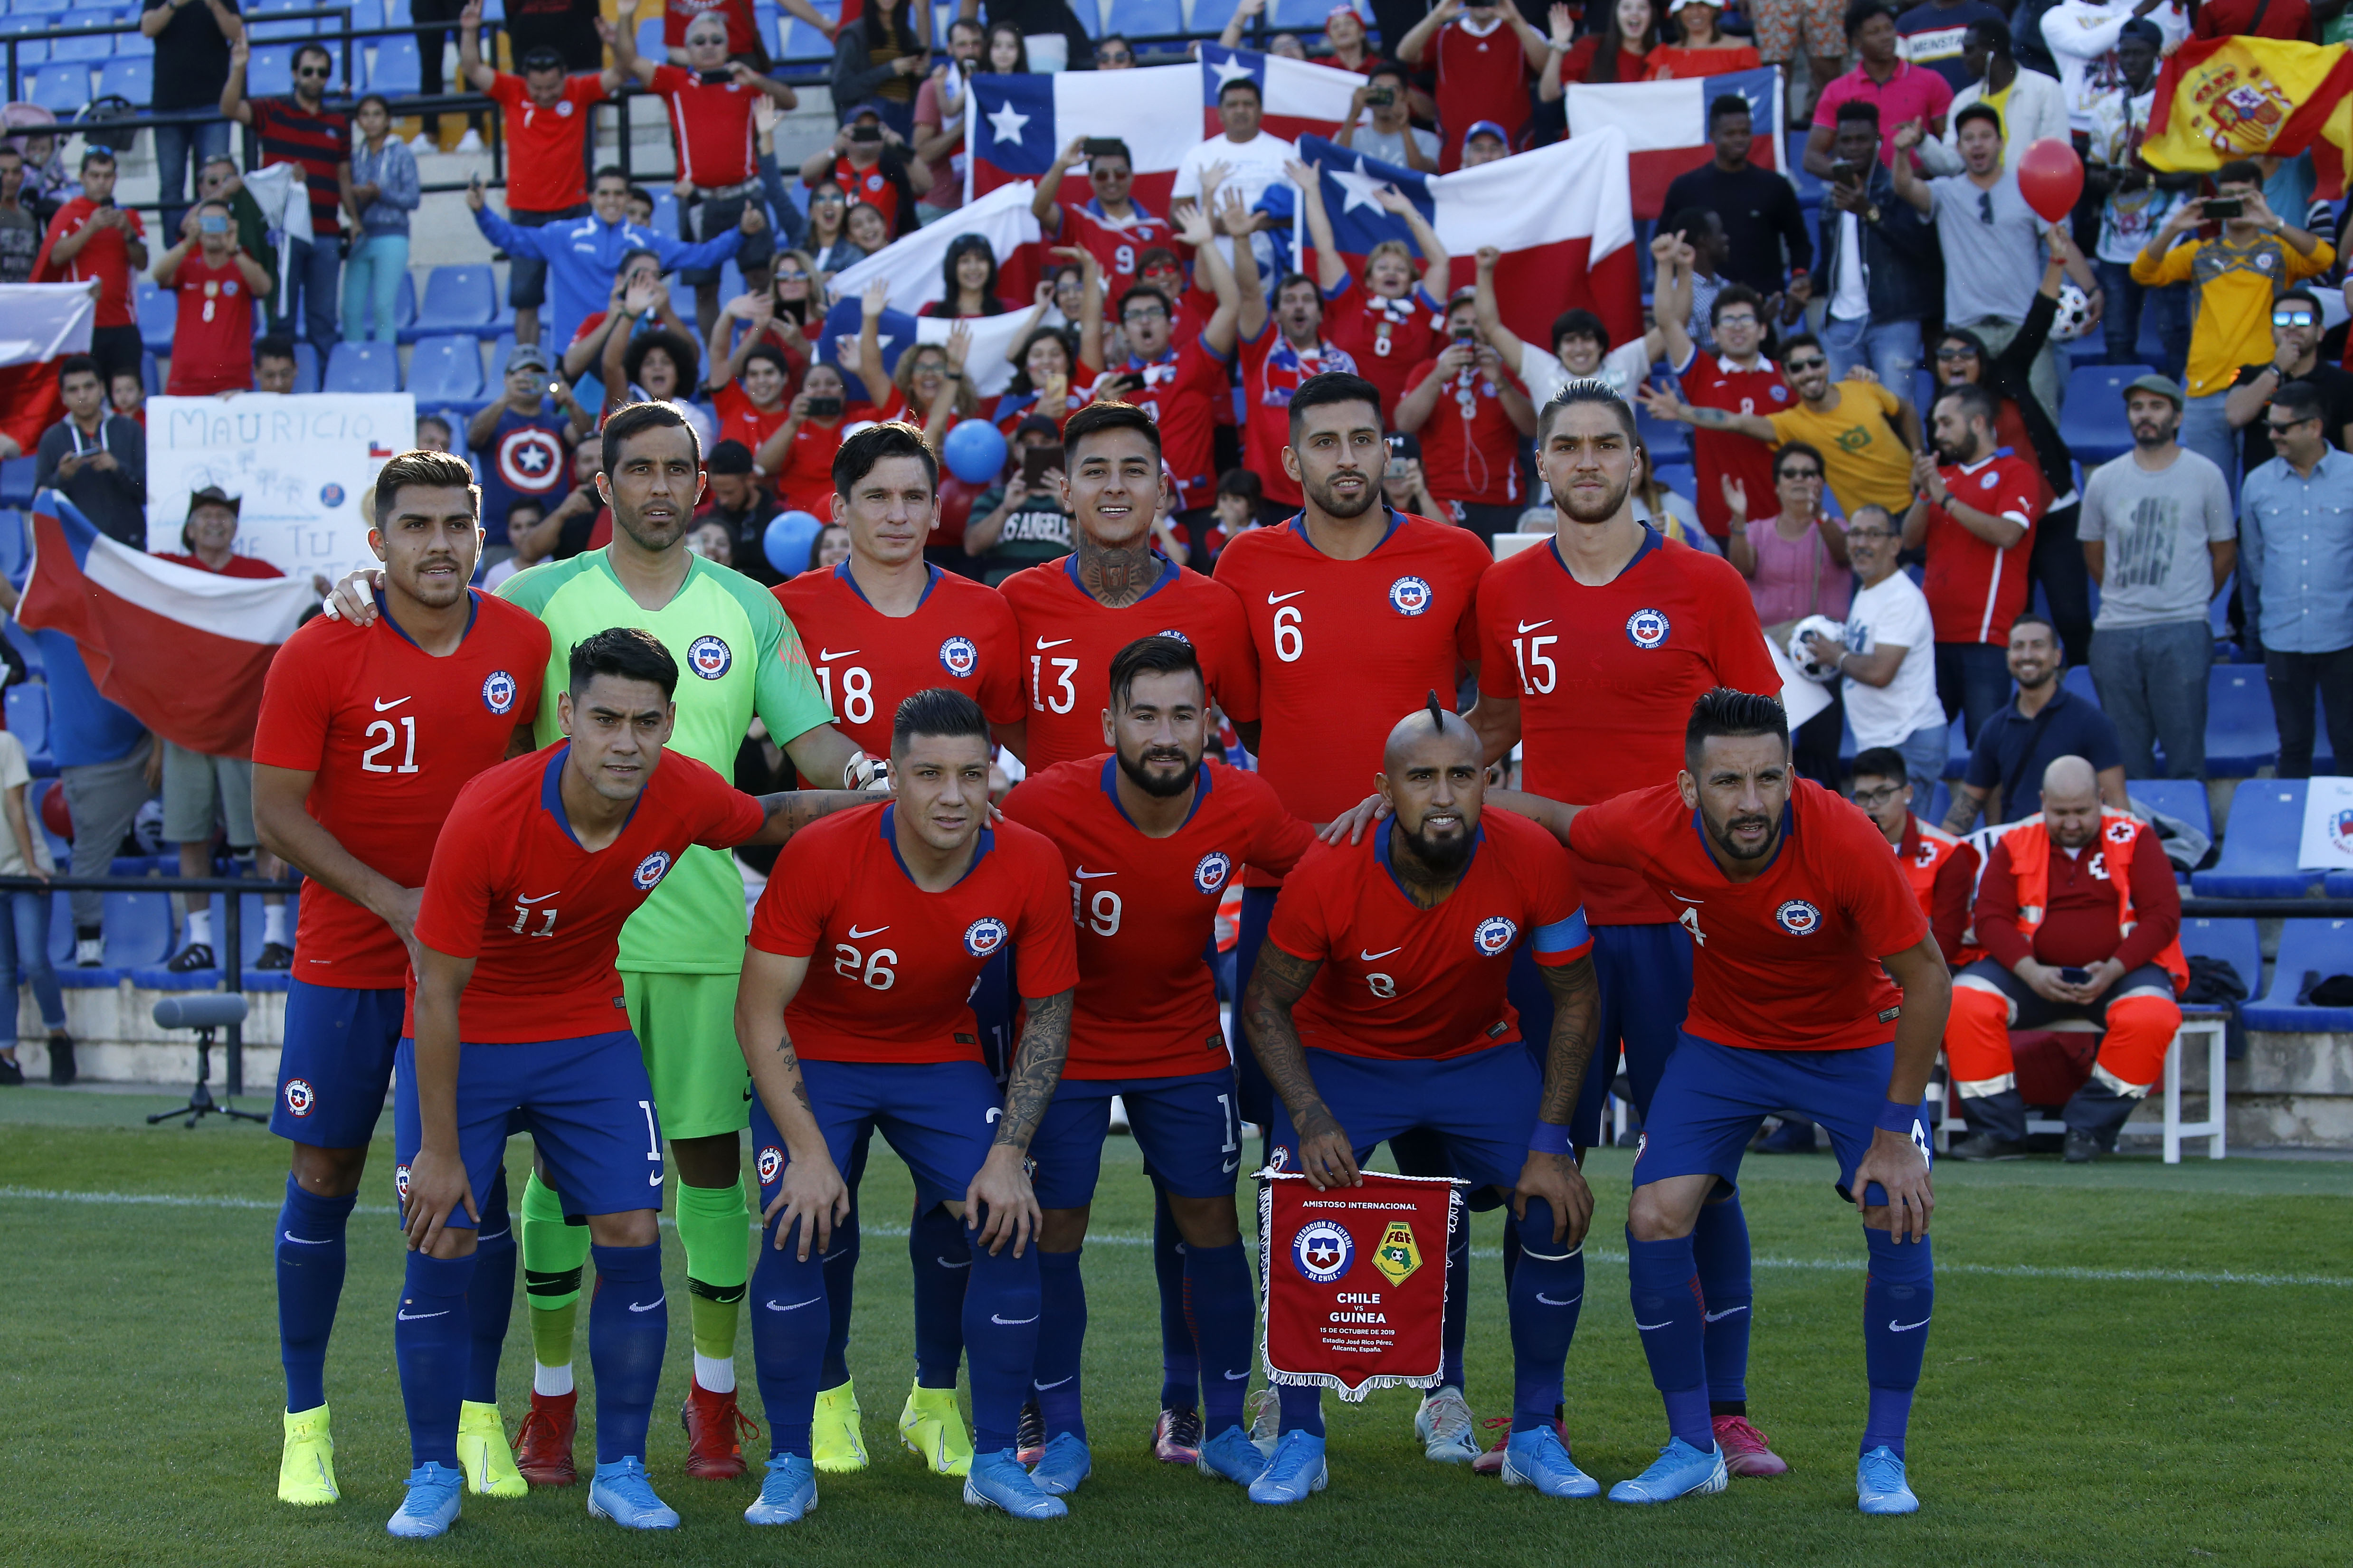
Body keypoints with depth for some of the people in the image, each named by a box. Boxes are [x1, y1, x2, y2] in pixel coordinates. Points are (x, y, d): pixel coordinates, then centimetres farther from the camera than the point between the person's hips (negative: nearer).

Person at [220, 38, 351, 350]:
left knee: (323, 317, 5)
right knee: (281, 313, 0)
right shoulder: (272, 113, 4)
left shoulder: (339, 123, 14)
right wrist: (238, 68, -26)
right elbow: (229, 109, -12)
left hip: (326, 235, 3)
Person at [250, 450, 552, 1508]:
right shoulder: (318, 655, -10)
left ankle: (479, 1419, 15)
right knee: (323, 1176, 2)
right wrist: (394, 902, -18)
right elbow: (275, 813, -10)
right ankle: (306, 1422, 14)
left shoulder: (524, 644, -1)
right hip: (344, 962, -2)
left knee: (475, 1176, 2)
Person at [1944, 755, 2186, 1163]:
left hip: (2120, 971, -1)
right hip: (2033, 972, 2)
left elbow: (2163, 914, -5)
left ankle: (2090, 1129, -17)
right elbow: (1991, 918, -1)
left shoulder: (2134, 838, 2)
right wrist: (2032, 973, -19)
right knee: (1963, 1002, -24)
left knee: (2151, 1017, -34)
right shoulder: (2015, 843, 5)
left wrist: (2112, 971, -19)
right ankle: (1998, 1131, -17)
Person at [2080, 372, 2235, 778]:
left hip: (2183, 630, -3)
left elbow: (2224, 552, 8)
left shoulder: (2205, 476, 3)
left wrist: (2191, 602, 11)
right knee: (2125, 757, 6)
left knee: (2185, 750, -5)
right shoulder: (2104, 479, 9)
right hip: (2115, 632, 3)